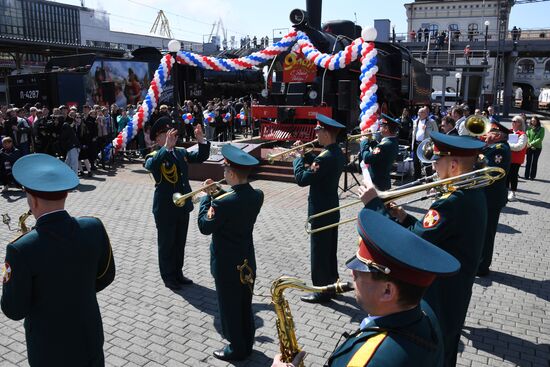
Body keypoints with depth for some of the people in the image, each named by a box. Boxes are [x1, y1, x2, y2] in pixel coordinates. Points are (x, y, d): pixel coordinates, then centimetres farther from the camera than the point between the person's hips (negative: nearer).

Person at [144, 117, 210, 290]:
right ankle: (168, 277, 24)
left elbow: (201, 157, 0)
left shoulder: (181, 152, 6)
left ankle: (178, 273, 34)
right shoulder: (153, 157, -13)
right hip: (165, 210, -6)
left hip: (183, 207, 6)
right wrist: (167, 146, -45)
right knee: (166, 245, 9)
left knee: (180, 243, 18)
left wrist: (201, 140, -17)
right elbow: (151, 165, -35)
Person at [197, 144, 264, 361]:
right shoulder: (258, 195, -5)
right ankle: (246, 344, 37)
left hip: (227, 264, -7)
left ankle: (237, 349, 27)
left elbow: (205, 227, -14)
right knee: (245, 306, 21)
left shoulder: (223, 202, -27)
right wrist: (216, 195, 4)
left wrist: (207, 197, -5)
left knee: (230, 307, 12)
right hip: (247, 261, 7)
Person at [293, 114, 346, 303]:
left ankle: (322, 291, 15)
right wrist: (305, 154, 5)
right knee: (329, 250, 20)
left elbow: (302, 179, -24)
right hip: (331, 209, 10)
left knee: (319, 252, 3)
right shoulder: (337, 152, 5)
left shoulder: (326, 157, -26)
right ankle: (331, 284, 33)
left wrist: (298, 158, -10)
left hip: (321, 212, -10)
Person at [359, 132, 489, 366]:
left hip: (438, 299, -10)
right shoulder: (473, 192, 2)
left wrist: (374, 204, -26)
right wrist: (405, 218, -4)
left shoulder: (453, 203, -31)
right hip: (455, 294, 10)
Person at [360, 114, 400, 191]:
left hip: (377, 184, -10)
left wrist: (364, 142, -15)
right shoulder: (393, 142, 4)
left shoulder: (386, 145, -28)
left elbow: (367, 158, -29)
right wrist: (370, 140, 3)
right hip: (384, 181, 10)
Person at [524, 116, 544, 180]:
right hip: (529, 147, 0)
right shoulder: (529, 128, 2)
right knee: (528, 161, 2)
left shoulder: (541, 129, -1)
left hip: (537, 147, 0)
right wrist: (527, 143, -20)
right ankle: (526, 175, 8)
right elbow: (526, 136, -3)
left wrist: (532, 144, -17)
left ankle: (532, 176, 11)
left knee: (534, 162, 5)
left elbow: (540, 138, -8)